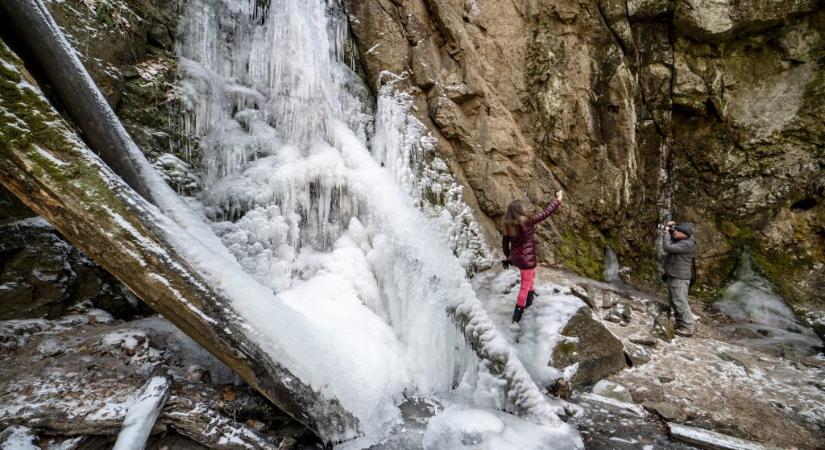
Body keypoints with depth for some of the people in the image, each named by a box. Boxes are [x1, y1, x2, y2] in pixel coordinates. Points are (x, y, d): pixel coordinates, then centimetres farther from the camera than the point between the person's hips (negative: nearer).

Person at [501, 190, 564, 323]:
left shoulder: (508, 225, -5)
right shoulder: (527, 221, -22)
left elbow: (504, 242, 5)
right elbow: (546, 213, -14)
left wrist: (508, 257, 20)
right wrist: (558, 200, -2)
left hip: (515, 257, 7)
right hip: (526, 258, -7)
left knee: (531, 274, 33)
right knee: (525, 285, 7)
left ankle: (530, 299, 49)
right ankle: (517, 314, 12)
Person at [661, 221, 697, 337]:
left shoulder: (687, 244, -20)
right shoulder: (677, 240, 7)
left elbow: (668, 247, -26)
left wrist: (667, 232, -13)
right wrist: (669, 229, 5)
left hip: (680, 278, -10)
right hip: (672, 276, 10)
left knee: (680, 302, -7)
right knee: (673, 301, 19)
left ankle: (687, 329, 0)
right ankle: (680, 324, 32)